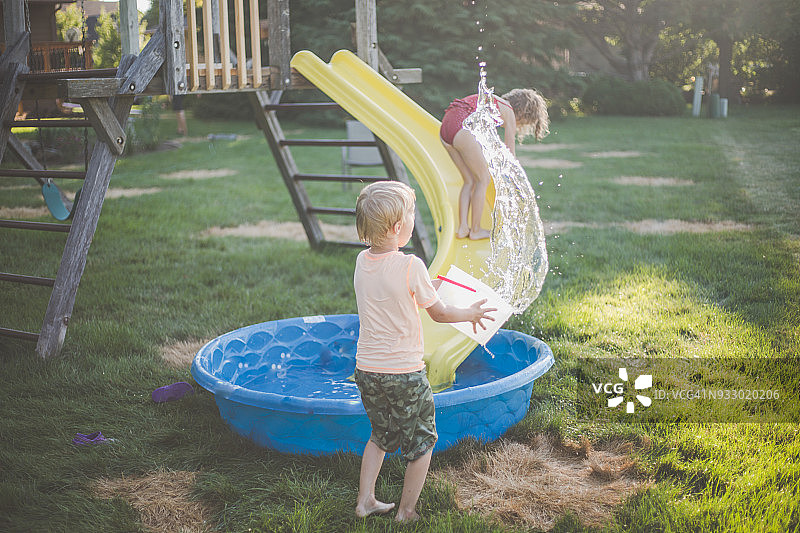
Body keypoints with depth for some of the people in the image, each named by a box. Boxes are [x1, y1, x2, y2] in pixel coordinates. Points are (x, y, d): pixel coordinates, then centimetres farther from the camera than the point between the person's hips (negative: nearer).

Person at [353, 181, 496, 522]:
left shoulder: (362, 261, -1)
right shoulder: (411, 267, -19)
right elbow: (439, 314, -7)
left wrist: (424, 285, 25)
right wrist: (472, 314, 10)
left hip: (366, 368, 6)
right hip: (404, 372, -6)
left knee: (381, 435, 26)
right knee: (421, 442, 15)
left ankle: (365, 500, 29)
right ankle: (406, 511, 23)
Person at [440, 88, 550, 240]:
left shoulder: (493, 103, 32)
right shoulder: (509, 113, 9)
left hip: (445, 127, 8)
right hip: (462, 130, -8)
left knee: (470, 181, 17)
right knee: (483, 179, 7)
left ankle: (462, 228, 13)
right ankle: (475, 230, 12)